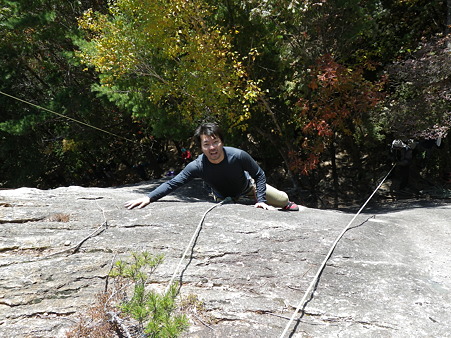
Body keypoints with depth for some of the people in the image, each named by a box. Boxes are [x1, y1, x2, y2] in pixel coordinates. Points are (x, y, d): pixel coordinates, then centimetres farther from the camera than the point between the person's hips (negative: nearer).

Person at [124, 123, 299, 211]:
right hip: (223, 197, 0)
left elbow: (259, 175, -25)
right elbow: (172, 183, -37)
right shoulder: (197, 166, -38)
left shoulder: (238, 155, -40)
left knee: (283, 199, 12)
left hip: (247, 186, 0)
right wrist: (149, 197, -49)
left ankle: (287, 206, 50)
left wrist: (260, 199, -34)